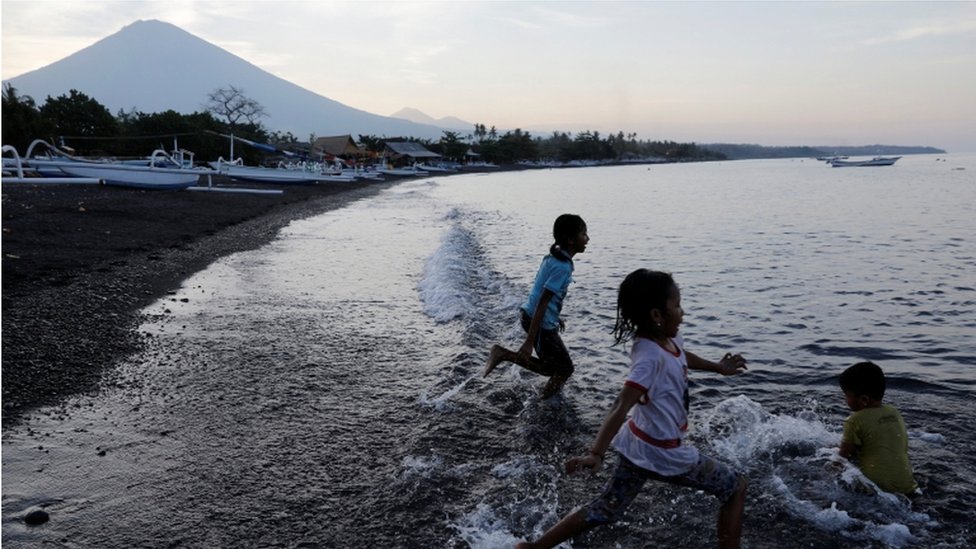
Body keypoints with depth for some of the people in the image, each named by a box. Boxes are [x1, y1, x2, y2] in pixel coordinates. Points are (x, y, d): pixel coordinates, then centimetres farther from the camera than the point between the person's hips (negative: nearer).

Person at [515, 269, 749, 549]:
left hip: (640, 445, 9)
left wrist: (719, 367, 37)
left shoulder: (669, 339, -1)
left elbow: (683, 357, 24)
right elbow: (621, 407, -38)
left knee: (606, 510, 18)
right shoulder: (651, 356, -29)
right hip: (664, 454, -9)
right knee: (736, 488, 11)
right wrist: (596, 453, -47)